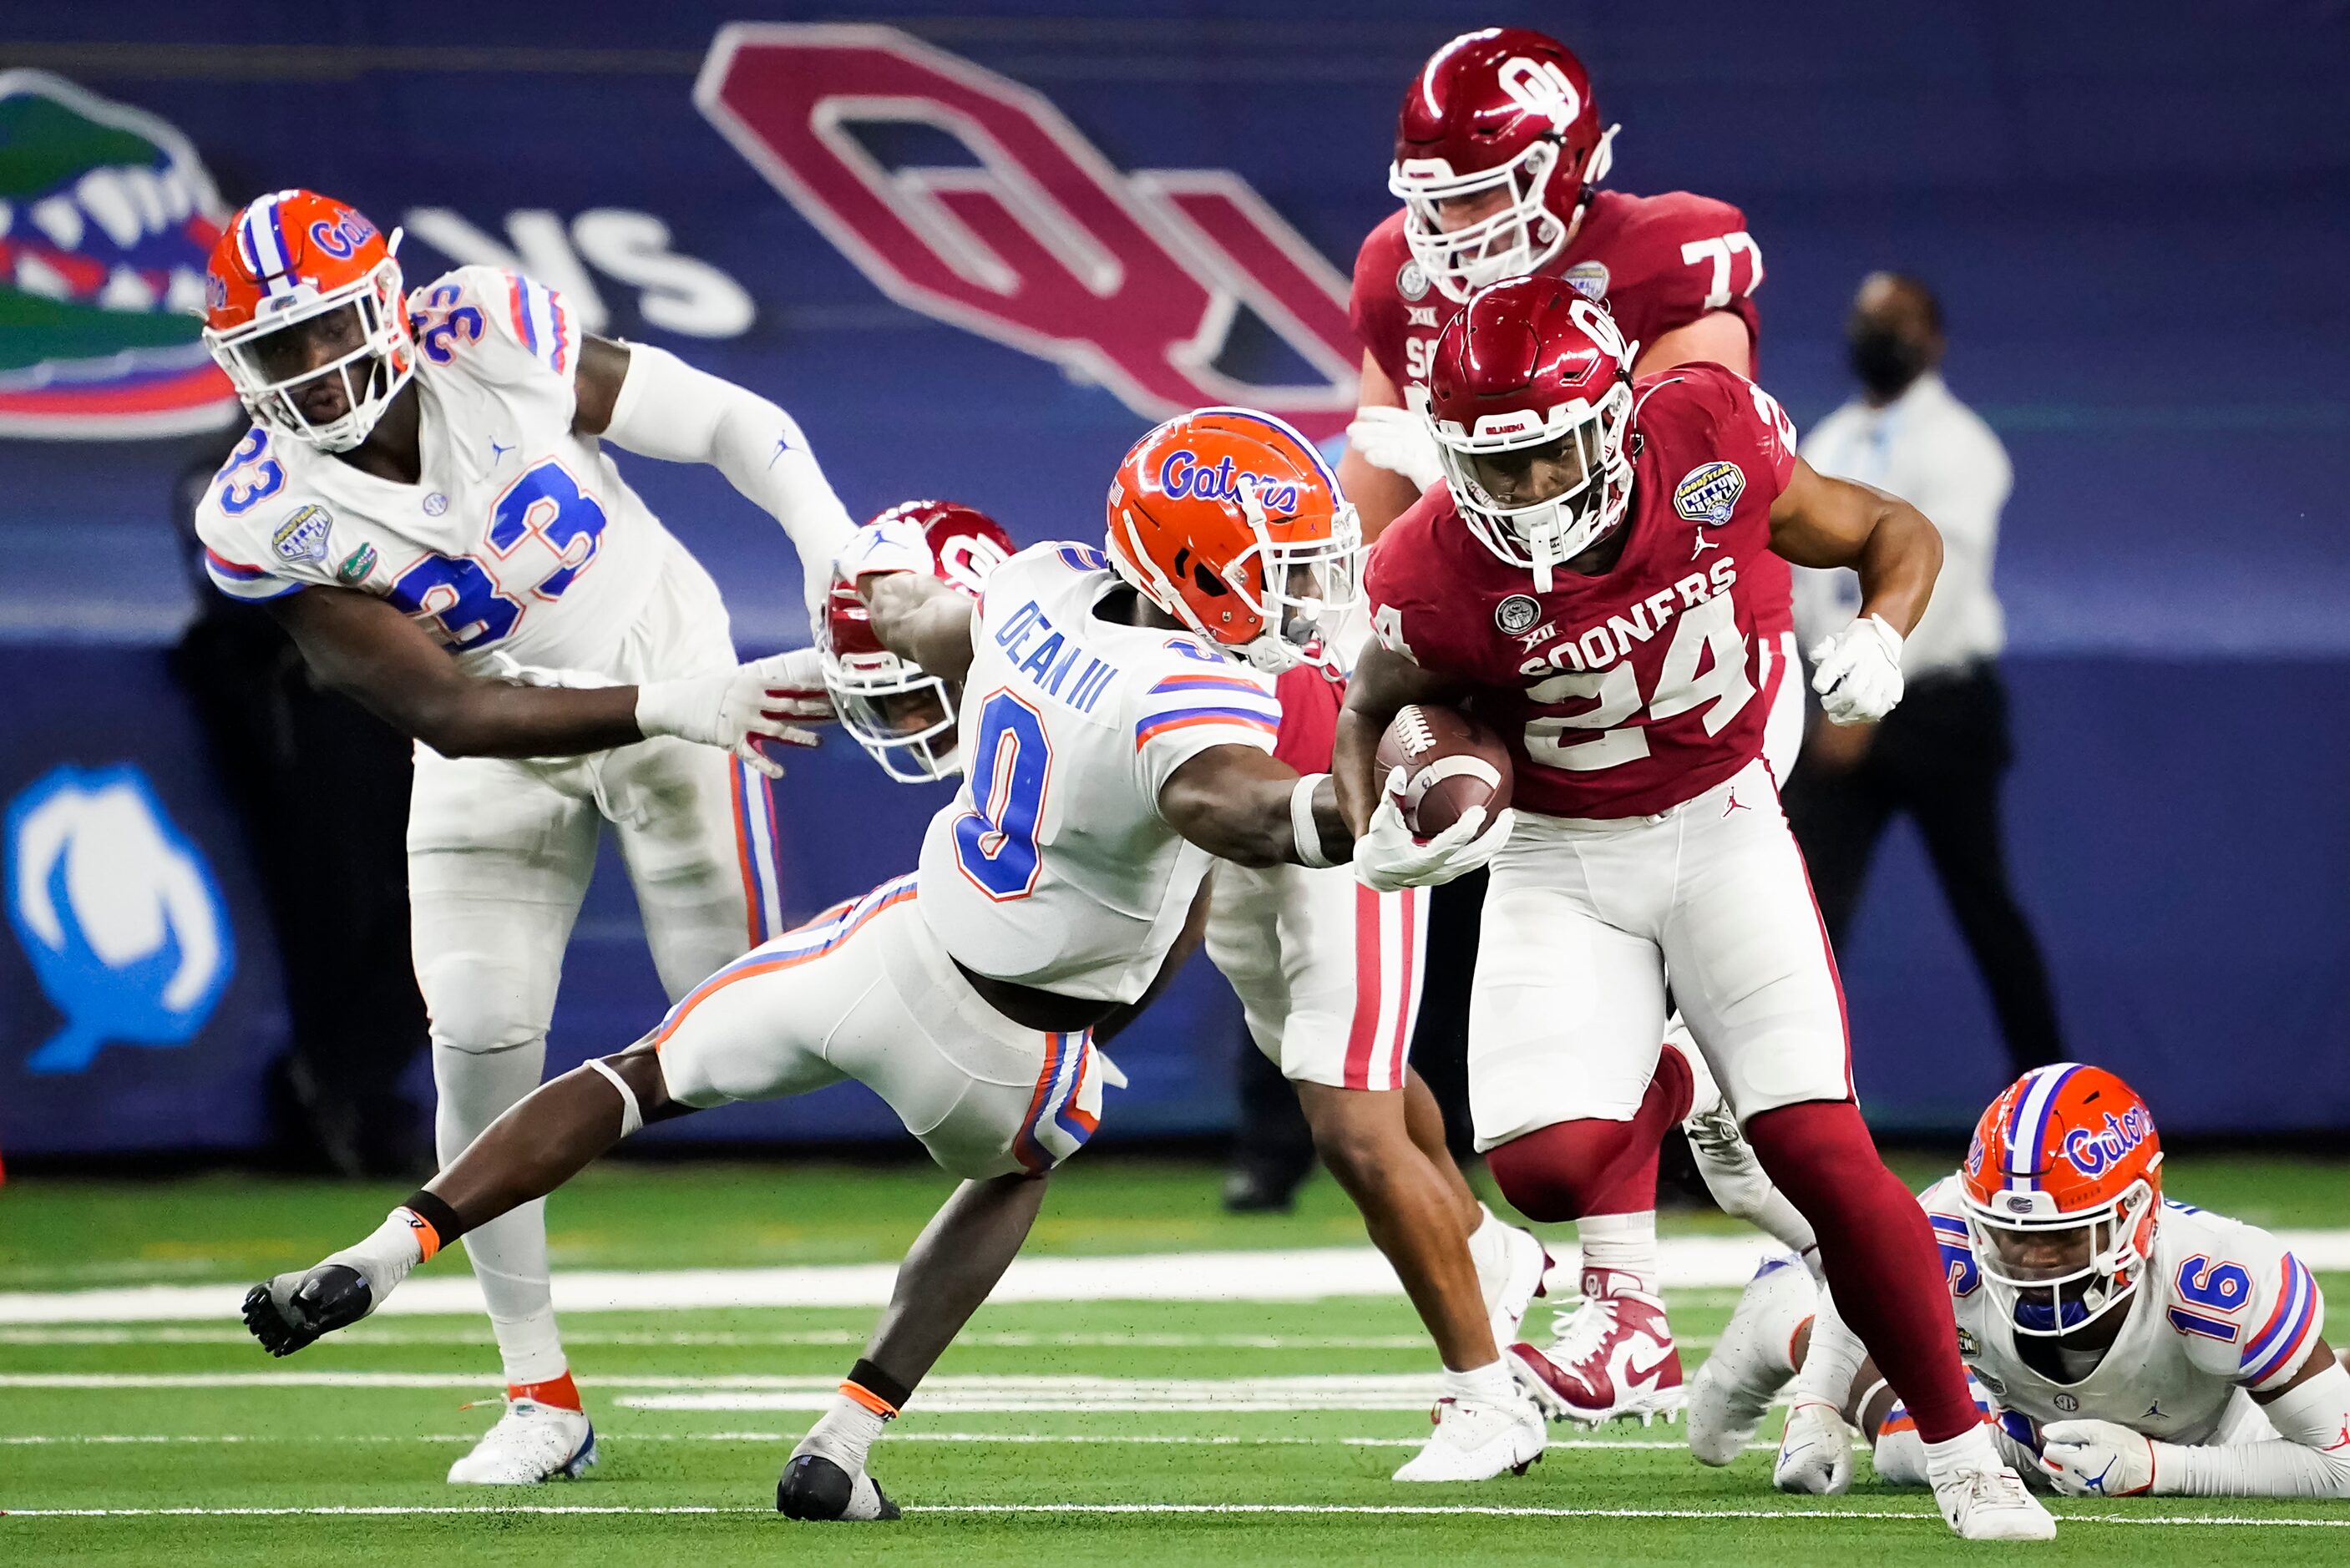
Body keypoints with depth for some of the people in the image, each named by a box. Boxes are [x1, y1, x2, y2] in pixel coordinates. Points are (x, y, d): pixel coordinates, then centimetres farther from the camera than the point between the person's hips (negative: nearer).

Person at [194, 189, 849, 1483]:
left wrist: (836, 549, -26)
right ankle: (541, 1395, 4)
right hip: (499, 736, 1)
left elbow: (727, 422, -11)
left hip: (669, 656, -1)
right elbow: (448, 717, -26)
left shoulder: (491, 341, -23)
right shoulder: (268, 525, -22)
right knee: (479, 1040, -7)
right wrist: (668, 706, -36)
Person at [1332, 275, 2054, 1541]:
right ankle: (1645, 1094, 21)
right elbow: (1377, 712, 0)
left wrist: (1882, 635, -22)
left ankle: (1961, 1452, 3)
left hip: (1723, 830, 0)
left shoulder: (1709, 441, -18)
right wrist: (1381, 834, -20)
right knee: (1543, 1169, -18)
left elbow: (1892, 533, -1)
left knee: (1821, 1150, -11)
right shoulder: (1443, 575, -21)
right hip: (1561, 862, 0)